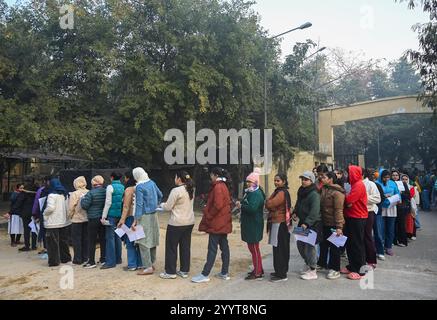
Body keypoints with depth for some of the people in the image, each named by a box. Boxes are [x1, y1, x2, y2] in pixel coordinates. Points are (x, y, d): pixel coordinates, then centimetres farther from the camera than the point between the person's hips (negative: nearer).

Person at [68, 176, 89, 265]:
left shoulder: (74, 194, -13)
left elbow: (71, 208, -11)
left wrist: (69, 217, 4)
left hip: (77, 219, -4)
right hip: (87, 219, 5)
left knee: (76, 239, 6)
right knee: (85, 238, 14)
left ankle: (78, 259, 9)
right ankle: (85, 257, 21)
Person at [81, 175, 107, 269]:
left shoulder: (91, 193, -15)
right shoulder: (105, 191, -1)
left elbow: (84, 205, -12)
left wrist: (82, 199, 6)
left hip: (93, 219, -5)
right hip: (103, 218, 5)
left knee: (92, 241, 4)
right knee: (103, 239, 12)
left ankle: (91, 261, 8)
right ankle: (103, 259, 20)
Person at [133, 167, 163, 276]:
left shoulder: (139, 187, -15)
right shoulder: (152, 182, 6)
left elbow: (139, 204, -18)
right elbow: (160, 195, 16)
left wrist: (135, 221, -17)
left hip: (145, 216, -8)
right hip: (153, 215, 8)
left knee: (143, 241, -2)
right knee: (153, 240, 13)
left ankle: (148, 267, 0)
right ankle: (152, 263, 24)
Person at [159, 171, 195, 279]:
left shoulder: (176, 191, -17)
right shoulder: (191, 190, 7)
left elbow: (168, 207, -12)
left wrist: (161, 205, 7)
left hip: (176, 223, -7)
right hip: (189, 222, 7)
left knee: (171, 247, 6)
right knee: (186, 247, 13)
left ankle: (170, 272, 15)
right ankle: (184, 271, 21)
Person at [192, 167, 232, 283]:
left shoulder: (218, 187, -16)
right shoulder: (224, 186, 14)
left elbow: (217, 205, -23)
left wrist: (208, 216, -11)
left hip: (217, 223, -10)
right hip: (223, 223, 10)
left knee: (212, 249, -5)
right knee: (224, 247, 11)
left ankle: (205, 275, 1)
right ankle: (225, 273, 19)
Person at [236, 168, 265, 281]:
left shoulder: (256, 194, -18)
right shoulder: (250, 192, 13)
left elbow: (252, 208, -30)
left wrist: (241, 205, -18)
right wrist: (241, 204, 1)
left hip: (254, 226, -10)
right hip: (249, 224, 10)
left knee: (254, 248, 0)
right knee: (253, 247, 18)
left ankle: (258, 273, 11)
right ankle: (258, 269, 30)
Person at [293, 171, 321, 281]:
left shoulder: (314, 194, -17)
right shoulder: (301, 191, 11)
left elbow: (314, 211, -24)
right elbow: (298, 204, 24)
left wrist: (307, 223, -30)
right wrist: (295, 212, 5)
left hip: (313, 224, -9)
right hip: (303, 222, 9)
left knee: (309, 246, -5)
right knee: (300, 244, 14)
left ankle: (313, 272, 10)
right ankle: (309, 264, 33)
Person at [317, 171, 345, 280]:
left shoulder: (337, 192, -17)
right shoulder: (324, 190, 8)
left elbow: (338, 210, -21)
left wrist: (339, 226, -23)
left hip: (334, 224, -8)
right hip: (324, 223, 8)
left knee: (334, 247, 3)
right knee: (323, 244, 18)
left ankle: (335, 269, 15)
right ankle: (322, 264, 34)